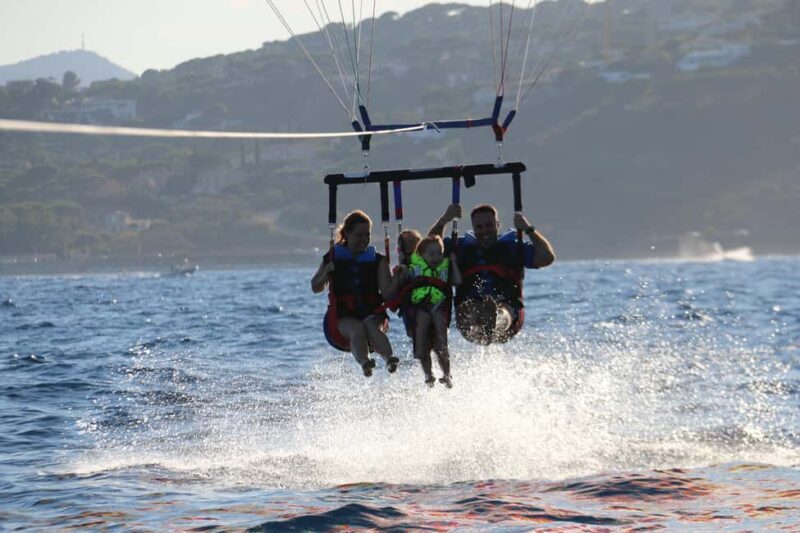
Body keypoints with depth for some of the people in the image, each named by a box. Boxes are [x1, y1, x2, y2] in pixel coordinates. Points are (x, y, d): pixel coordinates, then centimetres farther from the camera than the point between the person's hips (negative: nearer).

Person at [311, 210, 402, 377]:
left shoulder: (377, 261, 8)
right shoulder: (333, 258, 10)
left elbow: (387, 292, -3)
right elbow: (316, 288, 15)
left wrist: (397, 280, -25)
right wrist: (326, 273, -6)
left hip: (372, 314, 1)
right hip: (341, 318, -1)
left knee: (371, 325, -35)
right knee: (357, 328, -34)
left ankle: (389, 359, -62)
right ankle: (364, 363, -64)